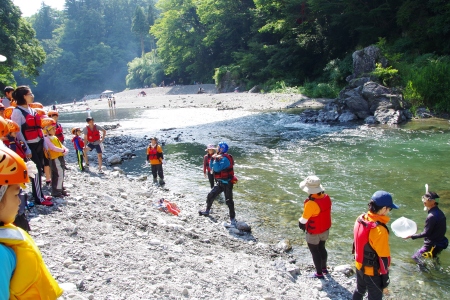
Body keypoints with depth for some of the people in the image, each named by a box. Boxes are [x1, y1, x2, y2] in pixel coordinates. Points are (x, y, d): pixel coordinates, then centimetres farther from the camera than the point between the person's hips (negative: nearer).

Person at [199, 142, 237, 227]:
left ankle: (233, 220, -5)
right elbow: (211, 167, 12)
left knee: (229, 201, -8)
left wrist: (216, 159, -23)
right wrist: (212, 158, -1)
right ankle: (207, 211, 36)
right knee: (210, 196, 16)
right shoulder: (219, 157, 10)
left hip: (227, 183, -10)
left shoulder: (225, 159, -21)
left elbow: (217, 168, -32)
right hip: (220, 183, 10)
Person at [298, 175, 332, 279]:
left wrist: (301, 223, 0)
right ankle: (324, 268, 45)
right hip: (325, 229, 7)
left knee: (315, 252, 14)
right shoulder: (326, 197, -12)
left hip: (314, 233, -7)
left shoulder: (311, 204, -34)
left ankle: (319, 273, 29)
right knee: (322, 248, 26)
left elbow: (304, 219, -22)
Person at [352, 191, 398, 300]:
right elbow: (383, 259, -24)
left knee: (359, 290, 28)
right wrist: (385, 283, -14)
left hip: (359, 266, 7)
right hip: (372, 272, -7)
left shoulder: (360, 219, -9)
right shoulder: (379, 230, -32)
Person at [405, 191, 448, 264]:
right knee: (434, 257, 33)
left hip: (432, 245, -10)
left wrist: (412, 236, -19)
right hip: (440, 242, 10)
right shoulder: (439, 212, 3)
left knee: (415, 257, 0)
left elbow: (426, 233, -24)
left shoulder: (432, 216, -27)